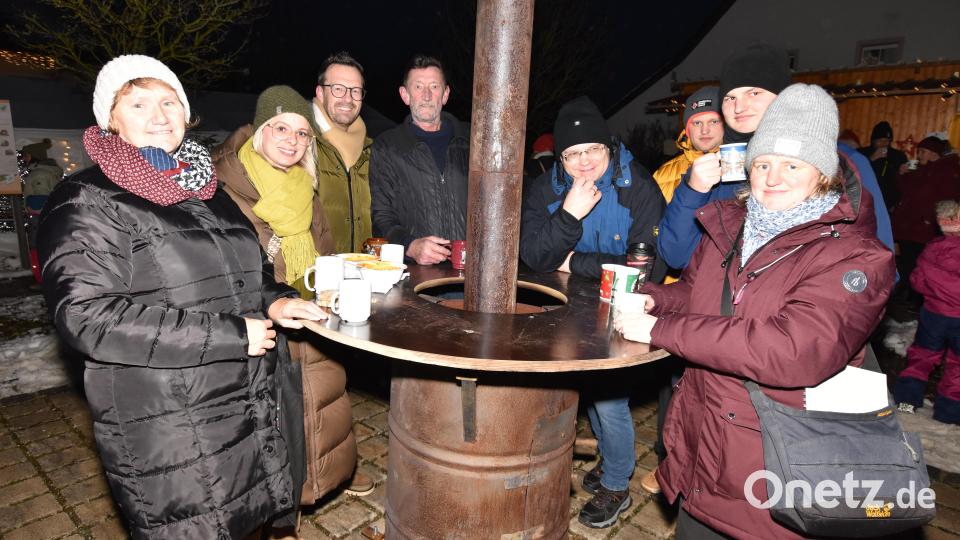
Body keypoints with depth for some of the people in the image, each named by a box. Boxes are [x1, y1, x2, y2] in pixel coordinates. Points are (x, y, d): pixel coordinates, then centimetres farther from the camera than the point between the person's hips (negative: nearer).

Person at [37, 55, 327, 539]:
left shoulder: (206, 191, 14)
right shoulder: (85, 202, -8)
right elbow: (88, 316, -19)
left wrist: (274, 302, 2)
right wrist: (231, 335, -21)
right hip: (165, 436, -6)